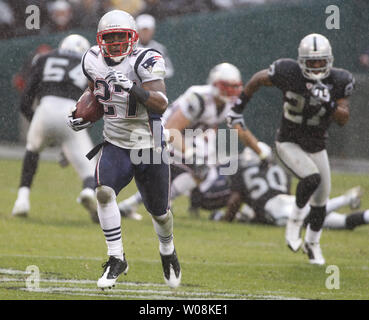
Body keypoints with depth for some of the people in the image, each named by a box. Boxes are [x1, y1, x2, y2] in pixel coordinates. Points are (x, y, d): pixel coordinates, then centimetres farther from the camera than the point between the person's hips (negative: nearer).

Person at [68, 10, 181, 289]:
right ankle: (117, 258, -14)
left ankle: (168, 252, 43)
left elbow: (161, 105, -28)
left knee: (159, 211, 12)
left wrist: (132, 88, -42)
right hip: (115, 144, 3)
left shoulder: (145, 62, -18)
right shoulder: (94, 61, -2)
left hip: (148, 146, -3)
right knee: (104, 193, -25)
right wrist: (82, 115, 4)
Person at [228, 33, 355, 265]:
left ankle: (312, 242, 36)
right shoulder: (288, 73, -21)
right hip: (289, 143, -3)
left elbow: (343, 120, -16)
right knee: (312, 178, -29)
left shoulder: (338, 82, -15)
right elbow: (259, 79, -2)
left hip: (316, 147, 3)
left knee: (320, 200, 9)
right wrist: (241, 103, 6)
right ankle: (296, 217, -1)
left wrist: (329, 103, -34)